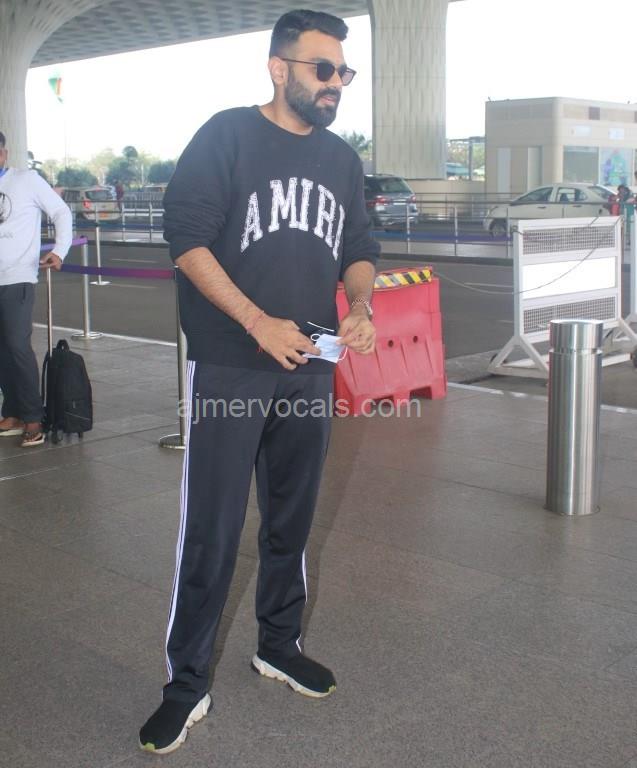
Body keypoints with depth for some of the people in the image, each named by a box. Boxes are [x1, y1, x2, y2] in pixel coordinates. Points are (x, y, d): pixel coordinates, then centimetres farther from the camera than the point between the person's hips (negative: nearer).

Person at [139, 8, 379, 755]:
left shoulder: (343, 159, 12)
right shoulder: (227, 136, -5)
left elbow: (358, 249, 18)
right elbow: (187, 237, -11)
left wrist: (361, 307, -4)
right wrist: (259, 323, -19)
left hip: (310, 366, 6)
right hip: (228, 369, -5)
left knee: (291, 521, 16)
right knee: (210, 534, -3)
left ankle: (279, 646, 35)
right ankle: (186, 685, 11)